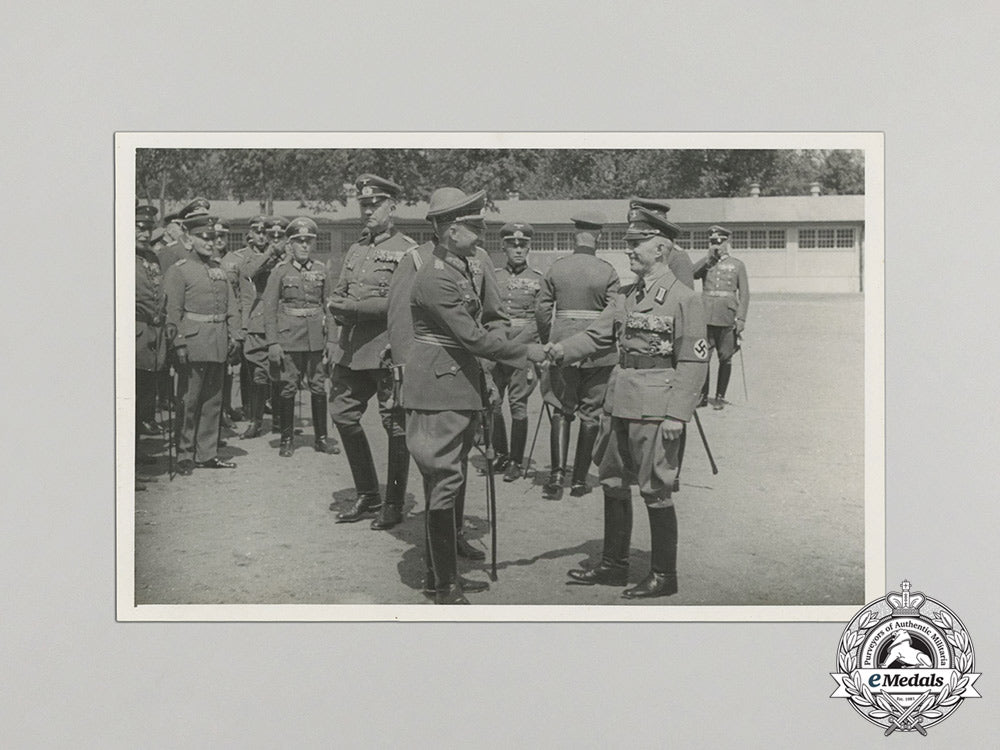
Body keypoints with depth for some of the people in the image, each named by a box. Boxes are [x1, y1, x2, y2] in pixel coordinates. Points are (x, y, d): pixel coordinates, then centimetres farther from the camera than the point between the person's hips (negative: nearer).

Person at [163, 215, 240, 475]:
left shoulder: (219, 270, 15)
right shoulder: (179, 270, -4)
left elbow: (230, 306, 18)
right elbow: (173, 311, -8)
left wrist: (231, 335, 9)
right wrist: (178, 343, -14)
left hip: (218, 344, 6)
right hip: (194, 343, -6)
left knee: (213, 400, 9)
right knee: (189, 400, -1)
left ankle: (207, 453, 17)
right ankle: (184, 455, 7)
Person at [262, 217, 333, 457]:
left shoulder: (321, 270, 8)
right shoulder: (280, 271, -1)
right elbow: (269, 308, -2)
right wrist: (272, 342, -8)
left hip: (316, 338, 2)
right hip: (288, 337, -2)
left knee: (319, 387, 3)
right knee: (287, 388, 0)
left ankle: (321, 437, 14)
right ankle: (286, 439, 12)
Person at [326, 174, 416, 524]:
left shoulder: (407, 250, -5)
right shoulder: (356, 249, 17)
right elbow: (337, 294, 18)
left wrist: (350, 307, -17)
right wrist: (337, 306, -6)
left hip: (388, 350, -7)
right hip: (352, 349, 7)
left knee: (396, 426, 0)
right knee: (342, 415, 8)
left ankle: (395, 502, 13)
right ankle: (367, 495, 22)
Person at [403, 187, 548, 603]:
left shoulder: (462, 267, 12)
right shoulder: (435, 279, -20)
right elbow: (472, 336, -22)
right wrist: (526, 352, -13)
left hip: (460, 388, 10)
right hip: (438, 392, -10)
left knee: (446, 483, 15)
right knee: (443, 483, -5)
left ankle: (442, 572, 25)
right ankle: (445, 587, 2)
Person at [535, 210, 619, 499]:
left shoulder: (556, 268, 1)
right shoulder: (607, 271, -4)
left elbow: (542, 310, 2)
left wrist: (548, 343, 14)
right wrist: (610, 343, 10)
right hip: (598, 350, -1)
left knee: (561, 410, 9)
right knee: (590, 413, 9)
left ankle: (557, 474, -6)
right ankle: (579, 480, 11)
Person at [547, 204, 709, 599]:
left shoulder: (684, 299, -9)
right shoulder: (626, 296, 12)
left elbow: (694, 362, -12)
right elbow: (597, 335, 10)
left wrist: (677, 414, -18)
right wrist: (562, 349, -10)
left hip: (655, 409, -8)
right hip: (619, 403, 8)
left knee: (655, 491, 0)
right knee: (613, 484, 14)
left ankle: (664, 575, 13)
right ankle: (614, 565, 27)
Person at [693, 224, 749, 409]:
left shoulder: (737, 265, 7)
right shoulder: (705, 263, 12)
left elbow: (744, 293, 4)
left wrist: (741, 318, -6)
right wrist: (709, 258, -12)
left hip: (727, 318, -1)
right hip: (706, 316, 1)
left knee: (725, 358, 3)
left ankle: (720, 397, 11)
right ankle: (702, 395, 8)